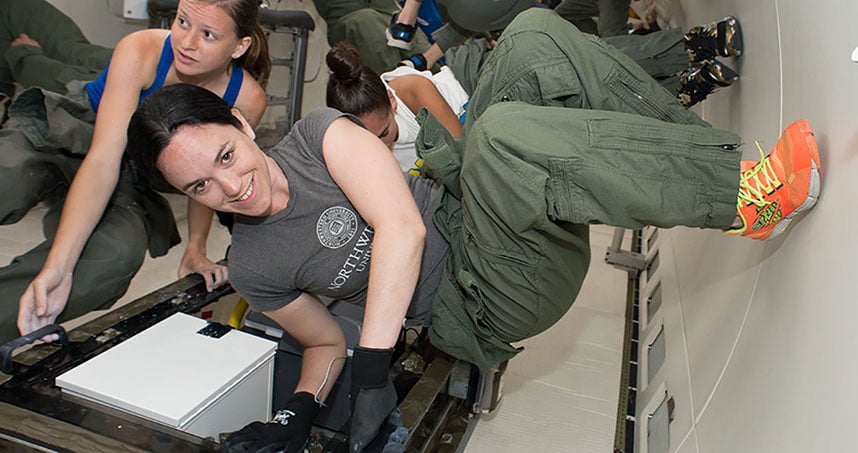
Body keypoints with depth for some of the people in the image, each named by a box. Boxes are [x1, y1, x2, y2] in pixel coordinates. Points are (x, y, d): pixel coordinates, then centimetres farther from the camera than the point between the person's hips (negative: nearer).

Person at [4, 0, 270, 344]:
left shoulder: (247, 99, -19)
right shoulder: (140, 51, -25)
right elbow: (103, 160, -33)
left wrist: (195, 247, -10)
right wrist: (58, 265, -40)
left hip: (133, 180, 1)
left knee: (120, 253, -33)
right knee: (9, 177, -36)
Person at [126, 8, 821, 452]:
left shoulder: (315, 133, 0)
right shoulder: (254, 268, 1)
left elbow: (401, 226, -14)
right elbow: (327, 344, 12)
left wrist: (371, 370, -19)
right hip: (488, 302, -3)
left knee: (534, 37, -15)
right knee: (504, 132, -36)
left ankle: (704, 147, -6)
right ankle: (739, 192, -20)